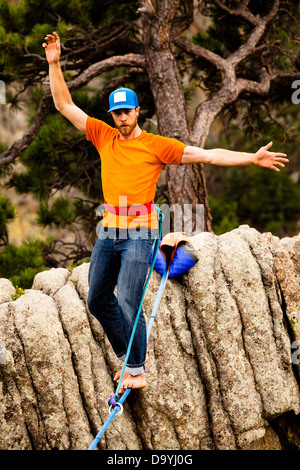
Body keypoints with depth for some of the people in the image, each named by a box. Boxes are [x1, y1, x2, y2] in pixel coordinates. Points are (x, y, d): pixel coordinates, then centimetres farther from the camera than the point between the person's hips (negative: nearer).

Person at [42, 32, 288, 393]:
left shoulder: (157, 146, 0)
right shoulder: (103, 137, 10)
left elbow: (206, 155, -2)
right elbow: (65, 106, 11)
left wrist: (252, 159, -9)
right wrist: (54, 65, 2)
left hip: (139, 233, -5)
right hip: (109, 231, 5)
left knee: (128, 302, -13)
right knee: (97, 300, 10)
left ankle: (136, 369, 1)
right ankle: (128, 354, 27)